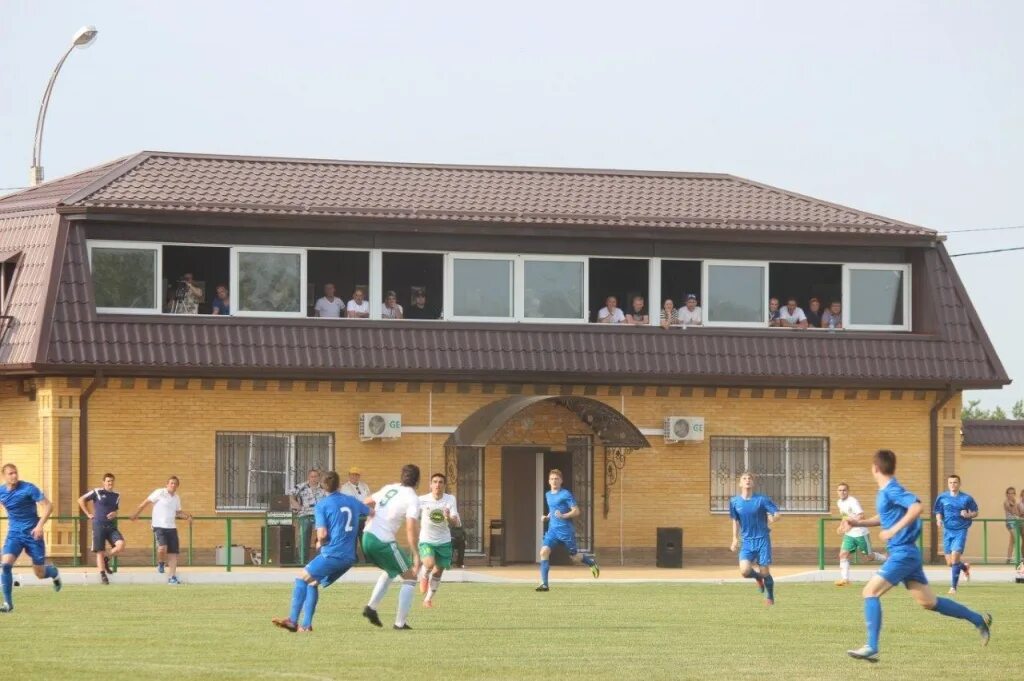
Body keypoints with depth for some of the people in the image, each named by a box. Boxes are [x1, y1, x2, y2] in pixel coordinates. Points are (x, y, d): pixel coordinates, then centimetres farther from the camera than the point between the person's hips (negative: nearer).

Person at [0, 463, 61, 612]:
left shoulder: (29, 489, -14)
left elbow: (48, 506, -15)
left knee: (40, 574, 4)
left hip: (32, 533, -3)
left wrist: (40, 525, -26)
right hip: (14, 534, 3)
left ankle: (53, 572, 42)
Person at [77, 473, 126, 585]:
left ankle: (106, 559, 7)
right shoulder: (97, 492, -1)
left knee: (121, 544, -18)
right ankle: (103, 575, 4)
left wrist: (115, 514, -1)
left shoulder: (116, 496, 12)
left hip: (111, 526, 3)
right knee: (100, 552, -4)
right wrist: (88, 514, 2)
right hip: (99, 526, -3)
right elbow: (81, 500, 5)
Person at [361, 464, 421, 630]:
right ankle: (400, 622, 2)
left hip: (367, 536, 7)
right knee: (410, 576, 8)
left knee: (391, 571, 31)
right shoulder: (412, 499, -8)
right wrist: (415, 554, -16)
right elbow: (411, 528, -18)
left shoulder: (389, 488, 12)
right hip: (383, 542, -7)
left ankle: (371, 607, 19)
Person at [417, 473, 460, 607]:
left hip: (444, 541, 2)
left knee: (438, 571, 10)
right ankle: (424, 576, 8)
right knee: (429, 563, -28)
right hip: (426, 540, -2)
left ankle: (428, 599, 31)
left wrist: (449, 518, -37)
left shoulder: (450, 500, -11)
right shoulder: (422, 500, -14)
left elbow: (456, 523, -18)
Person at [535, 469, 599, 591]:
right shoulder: (548, 495, 13)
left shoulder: (566, 494, -9)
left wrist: (563, 516, -26)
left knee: (575, 557, 8)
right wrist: (547, 517, 10)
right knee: (544, 551, -16)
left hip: (566, 530, -5)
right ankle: (544, 584, -17)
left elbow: (576, 511, -12)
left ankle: (591, 561, 43)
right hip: (553, 530, 5)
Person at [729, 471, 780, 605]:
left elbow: (777, 514, -7)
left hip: (762, 540, -2)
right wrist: (735, 539, 14)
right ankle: (758, 577, 19)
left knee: (764, 572, -2)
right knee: (745, 571, -17)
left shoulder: (761, 499, -7)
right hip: (747, 541, 2)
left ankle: (770, 597, 25)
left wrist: (772, 518, -29)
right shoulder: (735, 502, 2)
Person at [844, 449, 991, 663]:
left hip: (902, 553, -10)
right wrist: (859, 523, 18)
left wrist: (894, 530, -29)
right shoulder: (884, 491, 14)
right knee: (928, 602, 14)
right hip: (906, 553, 10)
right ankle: (979, 620, 21)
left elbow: (916, 507, -30)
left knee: (870, 592, -13)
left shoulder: (892, 490, -15)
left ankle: (871, 648, -17)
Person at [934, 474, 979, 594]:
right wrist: (939, 520, -10)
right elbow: (938, 512, 11)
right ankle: (965, 567, 40)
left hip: (960, 531, -3)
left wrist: (968, 515, -14)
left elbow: (975, 513, 7)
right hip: (947, 531, 3)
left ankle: (953, 587, -9)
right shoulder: (942, 498, 4)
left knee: (954, 558, -17)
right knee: (950, 563, 6)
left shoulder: (966, 498, -2)